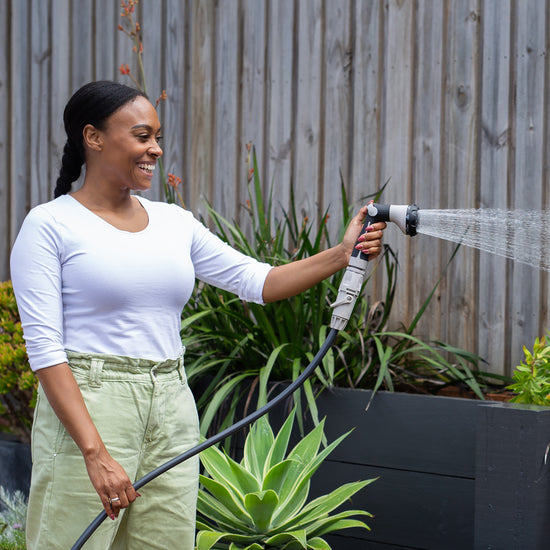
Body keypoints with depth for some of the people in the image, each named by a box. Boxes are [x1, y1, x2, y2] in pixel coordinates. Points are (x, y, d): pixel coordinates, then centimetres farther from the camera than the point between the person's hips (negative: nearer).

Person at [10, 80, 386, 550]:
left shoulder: (174, 223, 12)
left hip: (173, 412, 6)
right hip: (87, 408, -5)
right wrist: (96, 453, -21)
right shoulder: (49, 226, -5)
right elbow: (45, 347, -12)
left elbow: (258, 282, 11)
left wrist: (342, 254, -3)